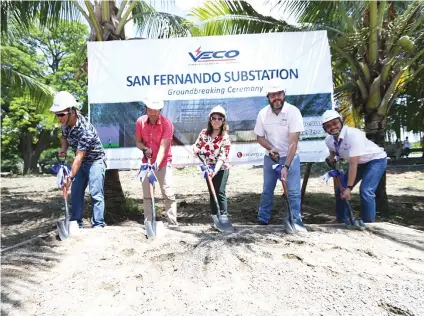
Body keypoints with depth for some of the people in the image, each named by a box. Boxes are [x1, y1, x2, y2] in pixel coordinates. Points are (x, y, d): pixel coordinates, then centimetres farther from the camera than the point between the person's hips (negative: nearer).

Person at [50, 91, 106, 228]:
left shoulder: (85, 129, -32)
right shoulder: (65, 123, -7)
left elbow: (79, 157, -31)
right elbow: (64, 137, 16)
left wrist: (70, 178, -30)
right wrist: (63, 149, -5)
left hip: (95, 161, -8)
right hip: (81, 163, 8)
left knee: (96, 194, -13)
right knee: (75, 193, 11)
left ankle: (98, 225, -7)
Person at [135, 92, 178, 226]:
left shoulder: (167, 124, -16)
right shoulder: (140, 121, -3)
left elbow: (163, 147, -23)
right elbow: (138, 141, 7)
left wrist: (156, 164, -35)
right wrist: (145, 149, -16)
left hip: (163, 163, -4)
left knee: (168, 194, -8)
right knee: (146, 194, 7)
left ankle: (172, 223, 1)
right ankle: (148, 223, 18)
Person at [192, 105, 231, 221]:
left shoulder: (225, 137, -16)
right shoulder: (204, 133, -3)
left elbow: (222, 157, -23)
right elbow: (196, 145, 9)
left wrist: (215, 170, -35)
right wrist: (197, 150, -16)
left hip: (221, 168, -4)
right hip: (208, 167, 5)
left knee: (220, 192, -11)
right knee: (212, 192, 12)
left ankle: (223, 216, 0)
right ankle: (214, 215, 25)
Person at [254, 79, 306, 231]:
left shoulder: (293, 111, -19)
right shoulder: (263, 113, -8)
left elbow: (293, 142, -23)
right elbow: (259, 137, 3)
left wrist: (286, 166, -29)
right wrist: (271, 148, -17)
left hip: (290, 157, -3)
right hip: (270, 158, 3)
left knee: (293, 191, -3)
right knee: (267, 190, 12)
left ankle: (295, 220, 12)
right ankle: (263, 219, 27)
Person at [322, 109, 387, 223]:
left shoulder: (353, 134, -34)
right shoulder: (329, 140, -13)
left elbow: (353, 164, -36)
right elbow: (333, 152, 13)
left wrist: (349, 187, -35)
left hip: (376, 159, -7)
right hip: (358, 162, 7)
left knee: (365, 191, -22)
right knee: (341, 189, 4)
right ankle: (342, 221, 22)